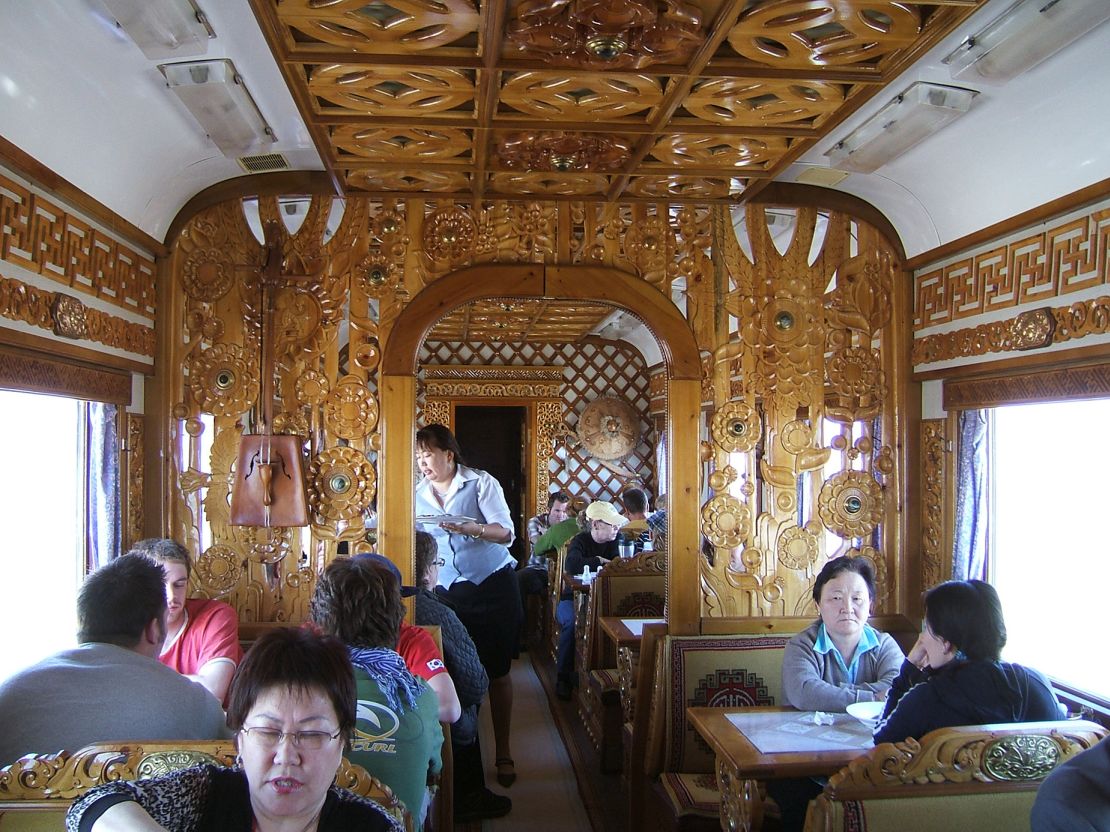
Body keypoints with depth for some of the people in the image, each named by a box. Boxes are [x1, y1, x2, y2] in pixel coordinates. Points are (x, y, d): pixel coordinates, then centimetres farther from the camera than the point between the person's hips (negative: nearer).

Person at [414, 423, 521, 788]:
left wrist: (469, 528, -29)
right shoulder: (418, 495, 9)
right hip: (446, 591, 3)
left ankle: (503, 754, 15)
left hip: (493, 587, -3)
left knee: (497, 673, 2)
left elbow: (506, 533, -13)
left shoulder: (481, 483, -4)